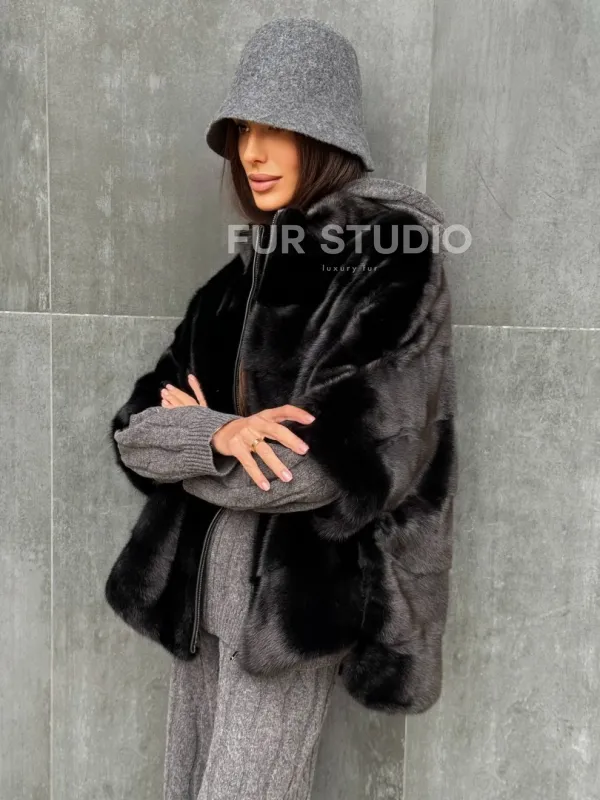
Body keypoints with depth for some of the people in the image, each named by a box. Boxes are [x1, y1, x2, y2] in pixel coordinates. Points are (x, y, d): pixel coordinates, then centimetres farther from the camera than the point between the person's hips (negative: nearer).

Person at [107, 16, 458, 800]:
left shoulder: (393, 267, -10)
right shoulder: (241, 278, 9)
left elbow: (339, 458, -21)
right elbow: (134, 429, 3)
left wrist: (191, 436, -7)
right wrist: (217, 436, -20)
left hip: (297, 598, -6)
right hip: (201, 583, 7)